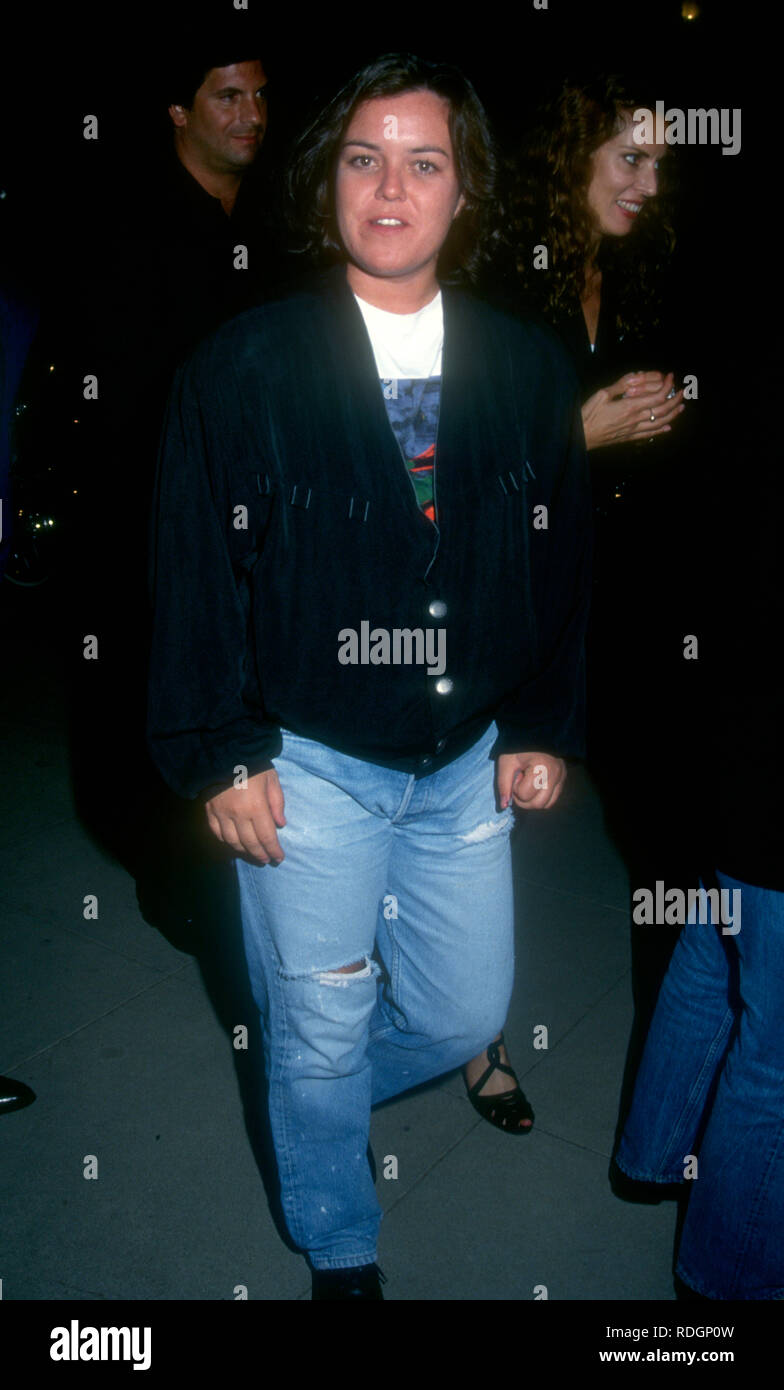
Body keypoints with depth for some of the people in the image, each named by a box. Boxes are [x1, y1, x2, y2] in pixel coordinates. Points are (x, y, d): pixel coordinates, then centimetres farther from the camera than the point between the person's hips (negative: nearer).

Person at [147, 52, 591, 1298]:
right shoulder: (243, 368, -8)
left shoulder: (530, 371, 0)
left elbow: (564, 562, 7)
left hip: (468, 764, 4)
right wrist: (222, 756, -8)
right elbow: (197, 575, -6)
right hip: (308, 766, -3)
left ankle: (312, 1092, 49)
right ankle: (340, 1256, 42)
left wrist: (543, 728, 4)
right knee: (320, 1033, 13)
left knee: (465, 1014, 15)